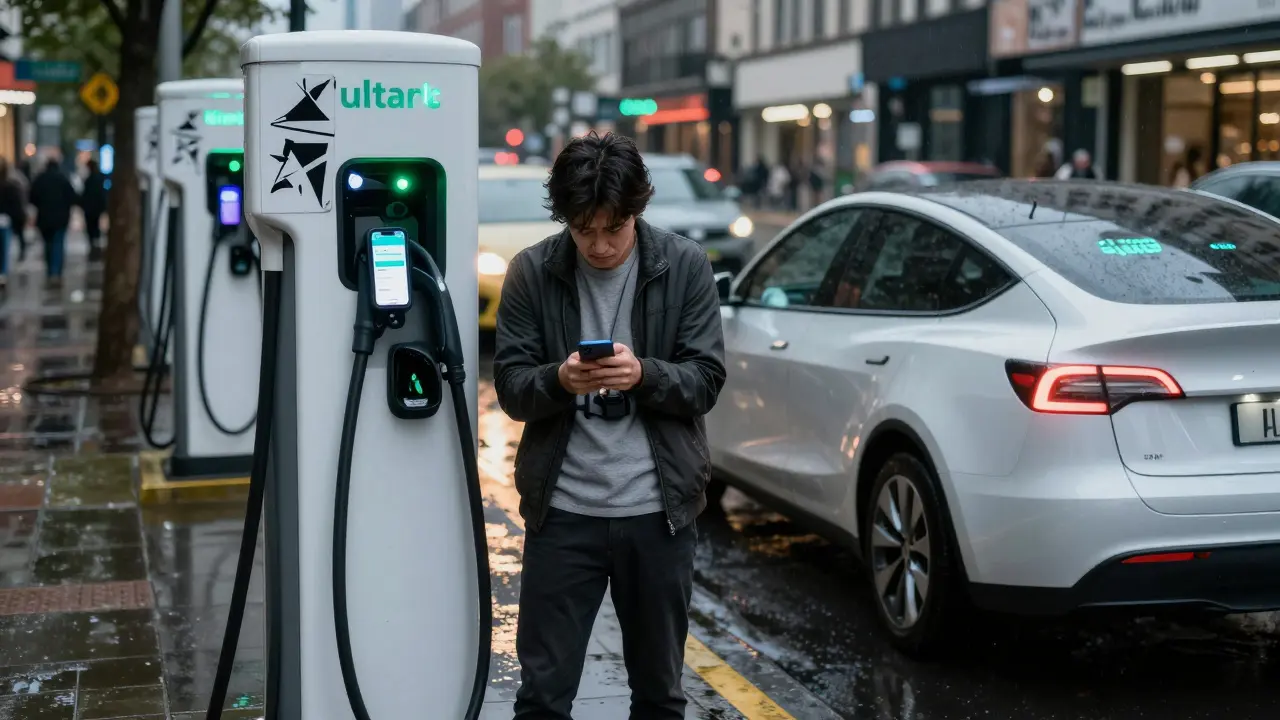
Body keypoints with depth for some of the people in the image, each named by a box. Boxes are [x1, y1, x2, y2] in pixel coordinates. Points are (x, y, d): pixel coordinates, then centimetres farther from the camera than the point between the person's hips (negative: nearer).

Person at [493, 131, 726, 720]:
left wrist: (642, 374, -22)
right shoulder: (532, 272, -1)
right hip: (562, 510, 0)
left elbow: (706, 381, -3)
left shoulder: (685, 266, -1)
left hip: (657, 509, 1)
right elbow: (510, 387, -2)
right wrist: (559, 380, -23)